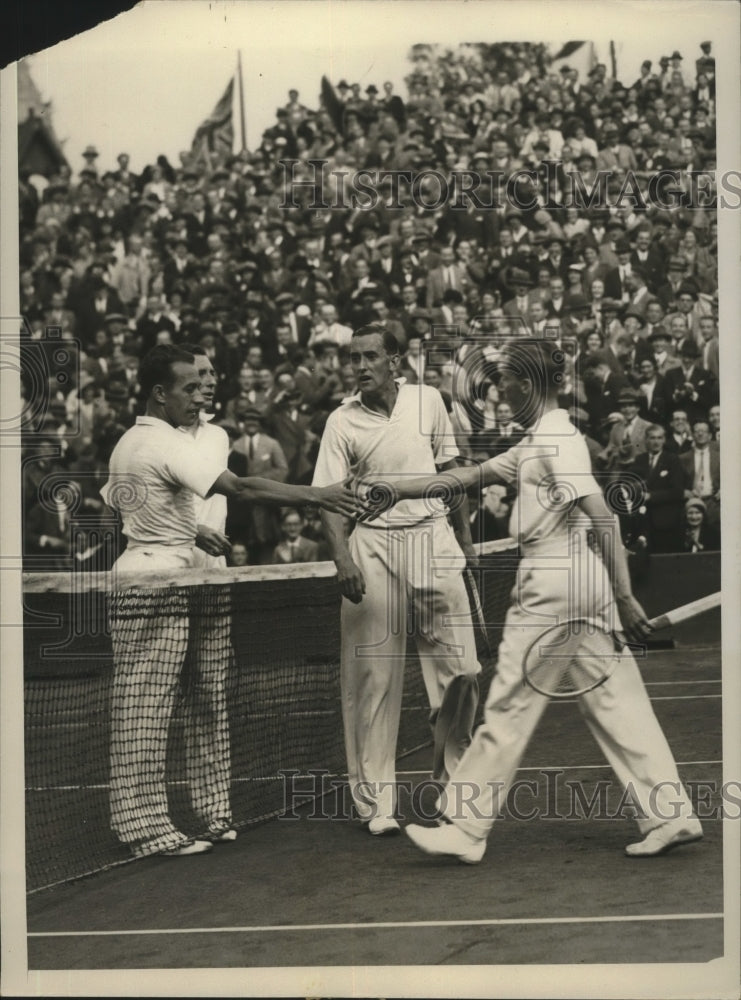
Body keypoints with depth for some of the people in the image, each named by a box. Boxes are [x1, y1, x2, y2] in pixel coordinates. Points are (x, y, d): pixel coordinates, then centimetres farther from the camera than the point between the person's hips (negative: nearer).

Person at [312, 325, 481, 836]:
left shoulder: (428, 401, 4)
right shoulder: (342, 421, -2)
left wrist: (464, 534, 16)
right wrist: (342, 558, -20)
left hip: (433, 537, 2)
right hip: (373, 545, -2)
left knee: (461, 669, -2)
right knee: (374, 675, -1)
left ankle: (452, 776, 20)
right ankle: (377, 802, 6)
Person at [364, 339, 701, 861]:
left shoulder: (555, 439, -12)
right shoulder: (534, 444, 17)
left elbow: (602, 516, -20)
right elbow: (469, 477, 25)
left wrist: (625, 597, -23)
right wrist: (396, 489, 23)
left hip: (553, 585, -9)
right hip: (585, 584, 9)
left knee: (509, 710, -1)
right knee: (616, 701, 8)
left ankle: (464, 828, 8)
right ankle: (671, 814, 7)